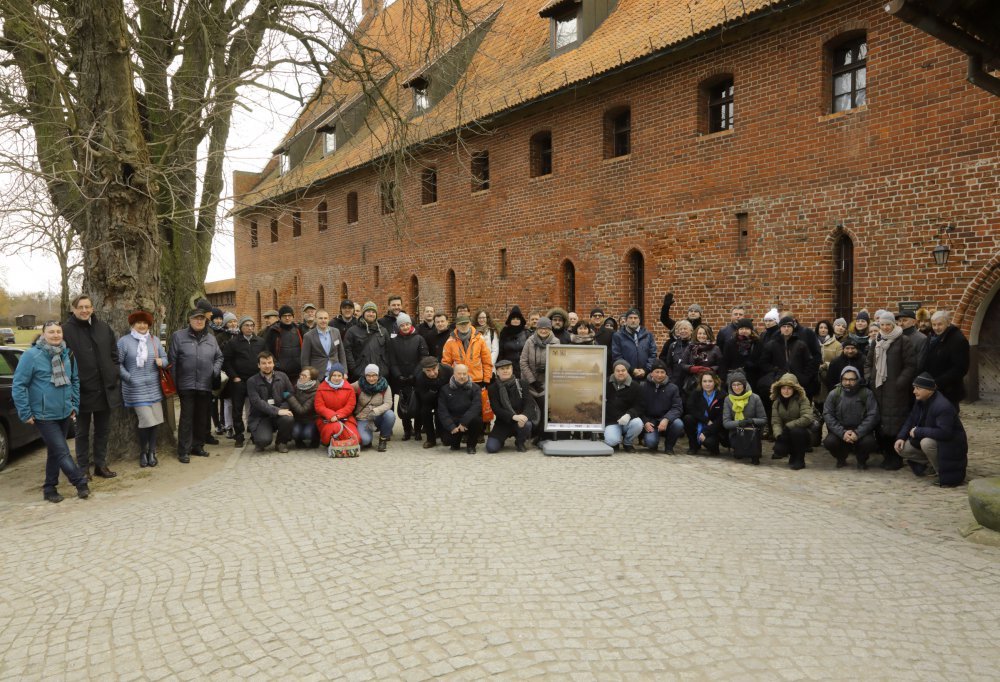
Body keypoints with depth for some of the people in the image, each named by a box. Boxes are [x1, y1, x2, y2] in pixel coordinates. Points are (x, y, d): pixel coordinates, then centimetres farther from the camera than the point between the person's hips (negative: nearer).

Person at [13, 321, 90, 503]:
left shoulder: (68, 354, 4)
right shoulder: (31, 355, -13)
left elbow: (75, 380, 16)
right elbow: (18, 385, -11)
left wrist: (74, 405, 12)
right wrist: (25, 413, -11)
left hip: (64, 413, 6)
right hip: (43, 415, -6)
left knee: (55, 451, 13)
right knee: (62, 451, -9)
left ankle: (50, 488, 23)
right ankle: (81, 482, 0)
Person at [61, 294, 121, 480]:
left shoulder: (103, 327, 4)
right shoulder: (66, 330, -10)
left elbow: (114, 353, 12)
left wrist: (113, 374, 5)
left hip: (105, 388, 4)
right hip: (82, 390, -4)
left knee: (102, 430, 14)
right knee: (82, 432, 9)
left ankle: (101, 465, 25)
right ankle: (83, 468, 18)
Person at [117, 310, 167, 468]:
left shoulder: (155, 340, 9)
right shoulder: (124, 341, -4)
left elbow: (164, 359, 13)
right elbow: (118, 363, -5)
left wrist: (161, 362, -10)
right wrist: (129, 378, -13)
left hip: (154, 387, 4)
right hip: (136, 389, -4)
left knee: (154, 421, 4)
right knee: (146, 421, -10)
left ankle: (152, 452, 18)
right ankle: (143, 452, 12)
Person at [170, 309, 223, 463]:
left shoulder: (211, 338, 12)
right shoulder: (178, 336, 0)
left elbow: (219, 357, 18)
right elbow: (172, 360, -3)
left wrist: (215, 370, -2)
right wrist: (174, 382, -7)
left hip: (206, 385, 4)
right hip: (187, 385, -4)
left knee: (202, 417, 10)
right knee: (187, 417, -2)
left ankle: (198, 446, 23)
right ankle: (184, 450, 5)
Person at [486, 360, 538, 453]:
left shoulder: (522, 384, 0)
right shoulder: (492, 388, -1)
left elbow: (530, 403, -9)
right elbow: (496, 409, -12)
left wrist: (524, 415, -32)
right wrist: (513, 416, -30)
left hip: (521, 418, 0)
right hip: (503, 422, 0)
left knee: (527, 424, -36)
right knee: (491, 448, -19)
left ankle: (520, 443, -1)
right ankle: (502, 439, 19)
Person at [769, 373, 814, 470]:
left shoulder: (802, 399, -11)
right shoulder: (776, 402, 2)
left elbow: (807, 418, -24)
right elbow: (775, 422, -7)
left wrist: (788, 426, -21)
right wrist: (778, 435, -26)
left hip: (801, 434, -3)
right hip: (787, 435, 3)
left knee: (796, 431, -37)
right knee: (779, 450, -26)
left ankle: (799, 460, -13)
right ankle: (792, 453, 13)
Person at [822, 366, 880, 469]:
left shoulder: (867, 394, -5)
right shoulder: (834, 394, -1)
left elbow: (872, 415, -11)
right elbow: (827, 415, -7)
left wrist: (858, 433, -23)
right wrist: (842, 433, -21)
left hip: (860, 431, -1)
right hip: (840, 430, 1)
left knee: (869, 442, -31)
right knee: (829, 441, -28)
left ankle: (861, 460, 6)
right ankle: (841, 459, 9)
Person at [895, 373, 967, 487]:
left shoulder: (943, 406, -30)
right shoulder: (920, 402, -2)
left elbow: (944, 432, -37)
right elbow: (910, 420, 8)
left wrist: (918, 432, -29)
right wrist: (901, 437, -7)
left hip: (950, 443, -8)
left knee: (926, 443, -37)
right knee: (903, 448, -6)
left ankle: (943, 472, -15)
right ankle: (931, 464, 12)